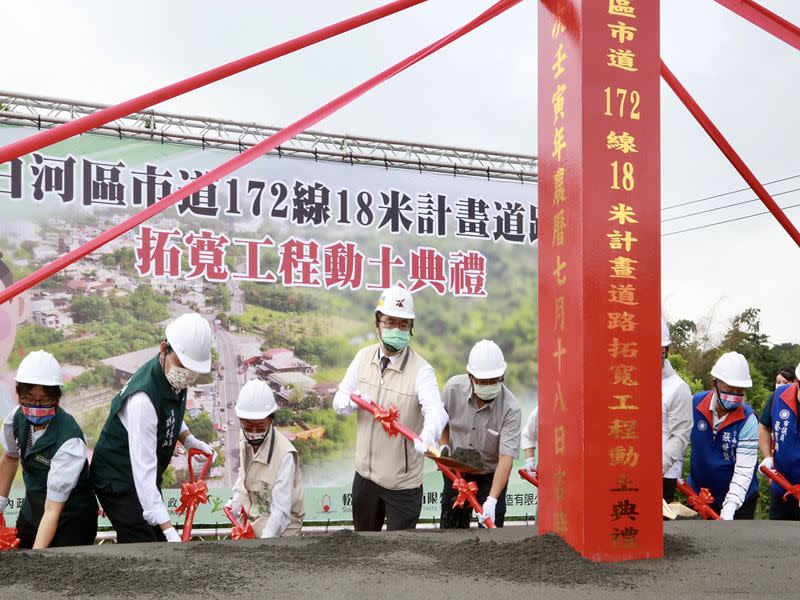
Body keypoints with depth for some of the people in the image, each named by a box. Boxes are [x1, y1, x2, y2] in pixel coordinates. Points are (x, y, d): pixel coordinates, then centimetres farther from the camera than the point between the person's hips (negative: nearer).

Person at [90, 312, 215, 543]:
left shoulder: (175, 376, -8)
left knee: (159, 543, 12)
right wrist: (169, 529, -39)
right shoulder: (143, 398, -35)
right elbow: (143, 468, -36)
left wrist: (188, 440, -4)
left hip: (148, 478, 9)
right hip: (119, 482, -9)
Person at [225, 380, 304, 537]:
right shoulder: (245, 442, -2)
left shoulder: (285, 455, -25)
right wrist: (235, 501, 4)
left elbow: (281, 510, -26)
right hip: (251, 520, 7)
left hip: (278, 527, -7)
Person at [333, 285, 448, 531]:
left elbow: (436, 411, -35)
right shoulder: (363, 357, -2)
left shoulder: (421, 370, -19)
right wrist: (352, 401, -21)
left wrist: (426, 437, -57)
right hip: (365, 475, 5)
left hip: (403, 483, -5)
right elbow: (339, 400, 4)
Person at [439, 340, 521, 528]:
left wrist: (492, 500, -39)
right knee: (450, 529, 10)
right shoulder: (453, 387, -15)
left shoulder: (510, 409, -26)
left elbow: (506, 457, -31)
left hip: (491, 477, -3)